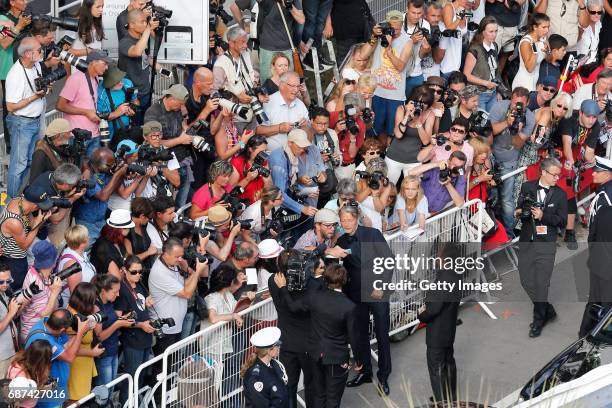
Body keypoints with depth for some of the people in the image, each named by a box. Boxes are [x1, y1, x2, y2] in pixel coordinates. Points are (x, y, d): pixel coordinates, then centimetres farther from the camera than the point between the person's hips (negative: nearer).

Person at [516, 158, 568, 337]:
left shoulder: (560, 194, -2)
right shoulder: (527, 187, 4)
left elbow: (562, 221, -4)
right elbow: (519, 208, 14)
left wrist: (543, 216, -18)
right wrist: (519, 212, -10)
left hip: (546, 244, -3)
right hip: (526, 242, 3)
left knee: (541, 284, -2)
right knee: (526, 280, 8)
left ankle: (538, 320, 13)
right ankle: (548, 311, 27)